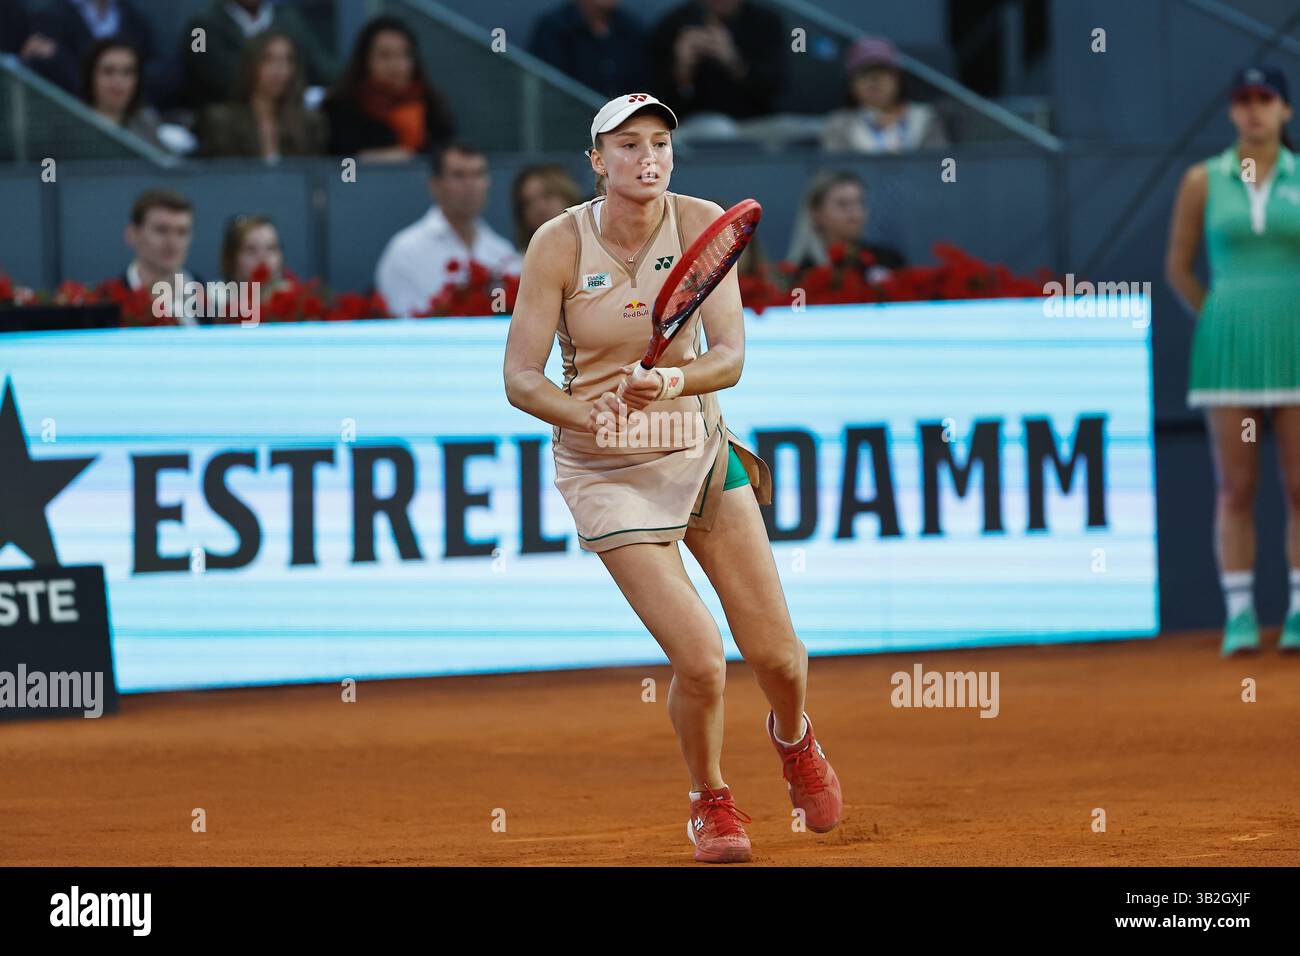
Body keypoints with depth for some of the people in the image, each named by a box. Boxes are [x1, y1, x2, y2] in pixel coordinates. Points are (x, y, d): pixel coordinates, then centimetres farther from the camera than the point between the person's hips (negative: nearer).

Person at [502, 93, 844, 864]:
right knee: (700, 660, -15)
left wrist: (673, 381, -36)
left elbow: (731, 357, -16)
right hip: (607, 474, -2)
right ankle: (711, 800, 16)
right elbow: (521, 379, -15)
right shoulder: (560, 244, -15)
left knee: (776, 654, 2)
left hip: (700, 448, 3)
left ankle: (794, 738, 39)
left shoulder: (700, 224, -10)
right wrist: (589, 416, -33)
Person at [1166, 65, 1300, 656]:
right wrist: (1221, 324, 6)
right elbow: (1177, 267, 11)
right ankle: (1240, 617, 1)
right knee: (1236, 489, -1)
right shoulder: (1204, 181, 4)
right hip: (1229, 349, 0)